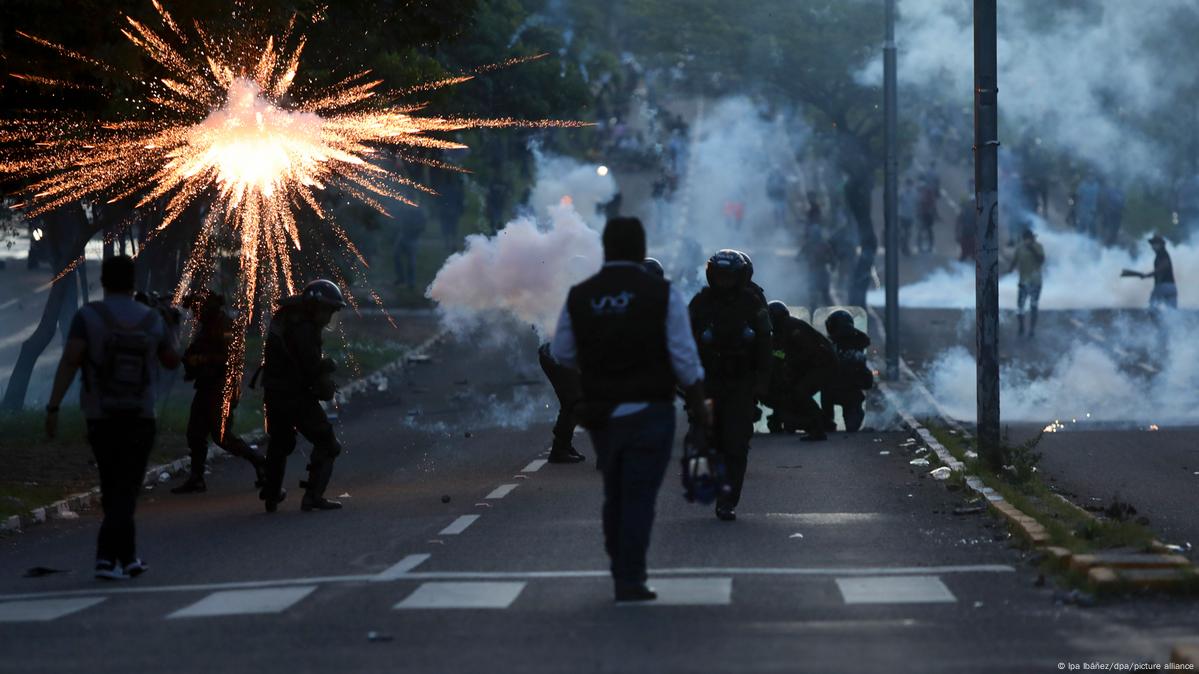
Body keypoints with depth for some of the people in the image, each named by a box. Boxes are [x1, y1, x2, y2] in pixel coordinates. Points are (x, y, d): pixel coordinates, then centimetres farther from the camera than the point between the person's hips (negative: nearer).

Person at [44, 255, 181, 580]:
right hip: (139, 419, 0)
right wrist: (171, 331, 34)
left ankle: (127, 558, 17)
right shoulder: (153, 321, 0)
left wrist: (53, 408, -19)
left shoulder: (88, 315, -8)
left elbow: (69, 361, -19)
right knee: (125, 491, 2)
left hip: (100, 418, 0)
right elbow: (172, 361, 16)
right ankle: (107, 557, -14)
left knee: (113, 489, 15)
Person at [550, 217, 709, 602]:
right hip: (649, 411, -3)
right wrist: (699, 407, 3)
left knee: (614, 495, 17)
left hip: (601, 412, 3)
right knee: (639, 497, 0)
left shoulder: (579, 297, -1)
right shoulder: (662, 295, -9)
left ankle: (622, 572, 24)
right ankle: (630, 581, -3)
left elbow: (561, 354, 7)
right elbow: (685, 359, -9)